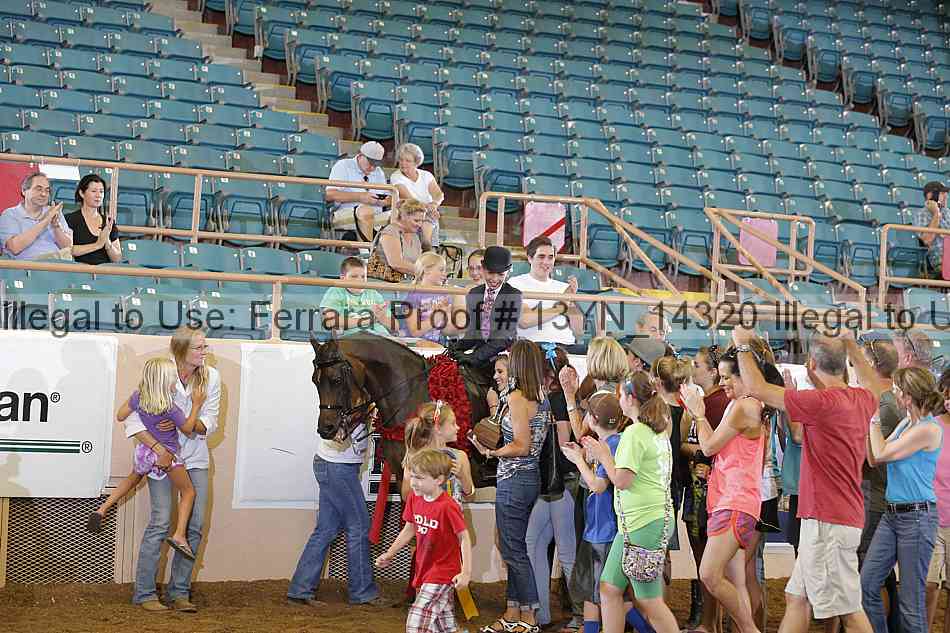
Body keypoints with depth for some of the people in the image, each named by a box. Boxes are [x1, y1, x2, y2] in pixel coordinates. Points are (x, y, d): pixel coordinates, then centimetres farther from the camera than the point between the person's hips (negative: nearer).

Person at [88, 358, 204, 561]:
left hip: (144, 451, 5)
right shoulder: (170, 408, -24)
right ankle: (179, 535, -6)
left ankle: (102, 509, 27)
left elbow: (120, 416, 3)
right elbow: (188, 429, -9)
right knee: (188, 491, 9)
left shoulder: (138, 397, -12)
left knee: (133, 478, 35)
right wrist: (196, 405, -4)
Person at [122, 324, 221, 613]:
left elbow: (209, 424, -4)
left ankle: (179, 591, 13)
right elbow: (133, 420, -12)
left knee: (195, 525, 1)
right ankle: (144, 592, 2)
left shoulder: (211, 376, -4)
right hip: (162, 456, -3)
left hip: (195, 459, 4)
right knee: (160, 523, -10)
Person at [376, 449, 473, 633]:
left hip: (442, 573, -7)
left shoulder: (448, 506, -22)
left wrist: (466, 572, -20)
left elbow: (464, 538, -17)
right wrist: (389, 553, 10)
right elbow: (409, 529, 14)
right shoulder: (414, 499, 0)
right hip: (423, 570, 7)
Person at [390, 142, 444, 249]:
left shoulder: (426, 175, 11)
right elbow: (408, 199, -12)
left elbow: (440, 195, -1)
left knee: (426, 225, -31)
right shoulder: (396, 177, 0)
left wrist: (434, 204, -24)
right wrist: (426, 206, -26)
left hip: (428, 215, 2)